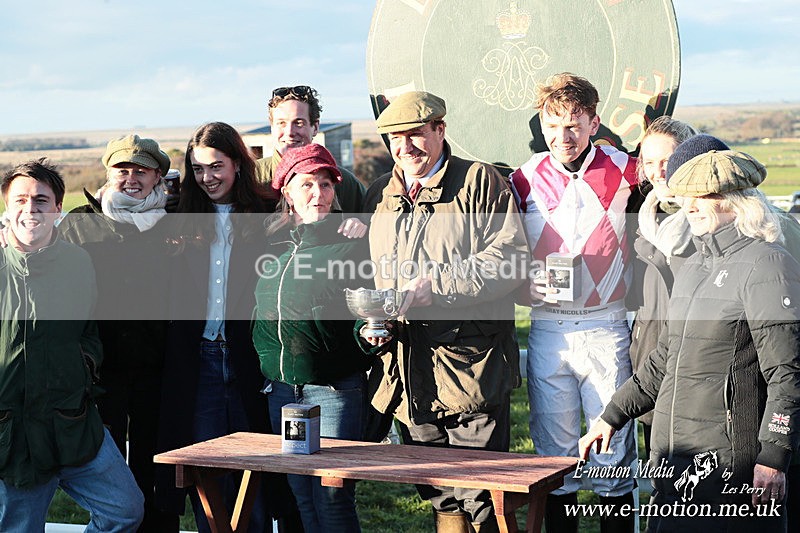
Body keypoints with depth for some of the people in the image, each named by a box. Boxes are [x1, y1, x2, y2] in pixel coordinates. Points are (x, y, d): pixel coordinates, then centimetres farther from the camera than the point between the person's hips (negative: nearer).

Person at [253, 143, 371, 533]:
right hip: (280, 388, 5)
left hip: (334, 388, -5)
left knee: (332, 493, -5)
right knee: (301, 493, 11)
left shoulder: (352, 242, -4)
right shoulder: (273, 243, 11)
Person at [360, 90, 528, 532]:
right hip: (410, 370, 6)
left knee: (482, 497, -4)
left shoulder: (479, 182, -2)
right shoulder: (387, 203, 19)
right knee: (438, 494, 13)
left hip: (471, 364, -6)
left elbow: (510, 259, -12)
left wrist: (435, 287, -17)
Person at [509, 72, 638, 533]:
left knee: (614, 452, 2)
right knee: (554, 455, 7)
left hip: (606, 327, -1)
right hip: (548, 329, 2)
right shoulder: (524, 179, 4)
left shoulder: (623, 170, -1)